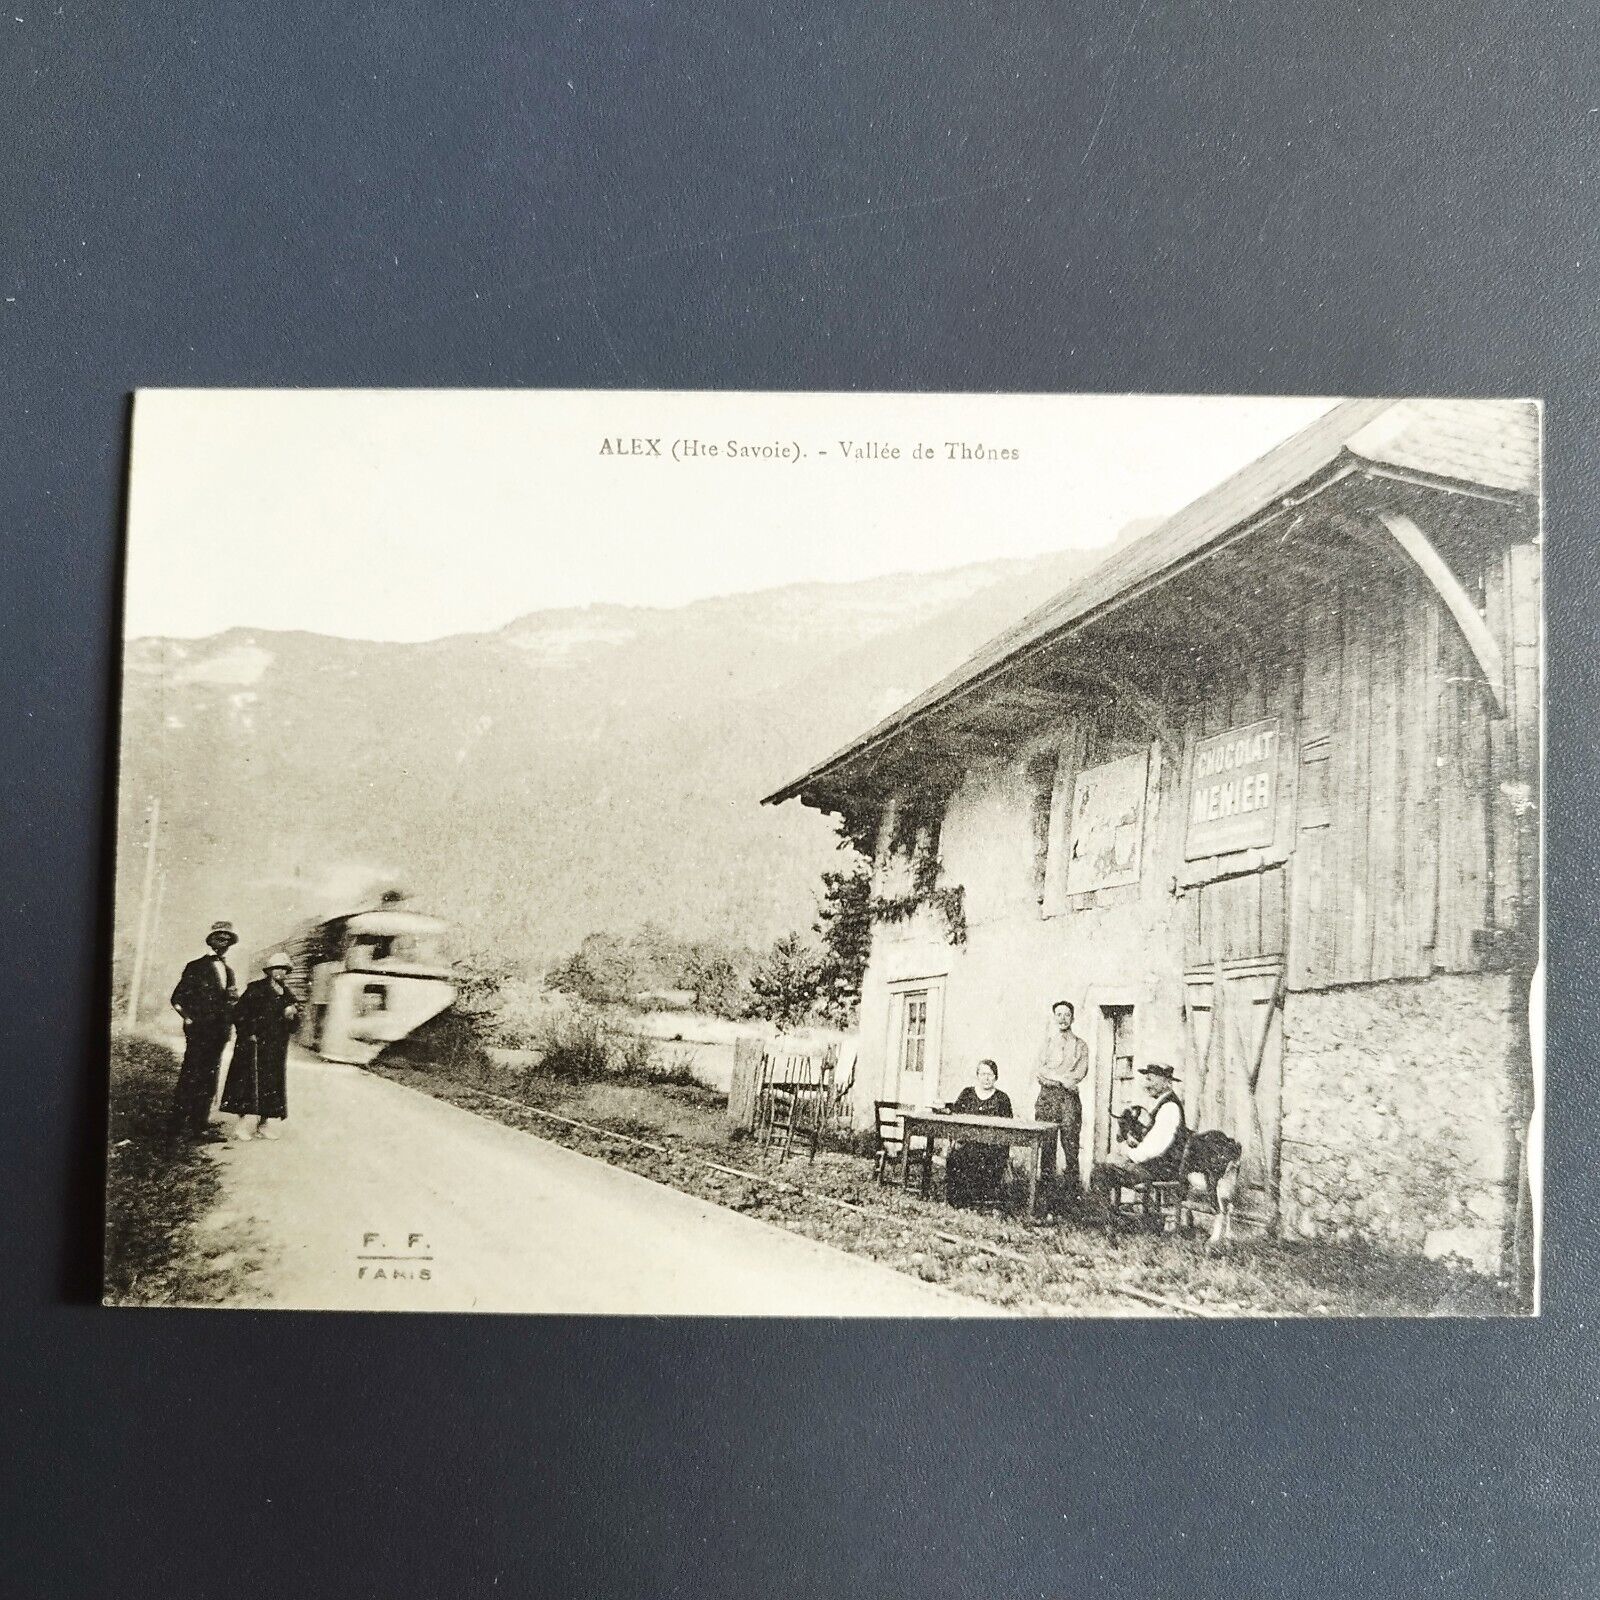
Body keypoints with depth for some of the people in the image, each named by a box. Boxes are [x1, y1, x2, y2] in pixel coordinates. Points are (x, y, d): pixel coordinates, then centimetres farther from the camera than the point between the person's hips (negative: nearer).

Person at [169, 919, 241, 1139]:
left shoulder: (228, 971, 19)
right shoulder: (196, 967, 0)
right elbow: (177, 999, -3)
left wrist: (234, 996, 6)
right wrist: (189, 1018, -11)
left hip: (220, 1032, 6)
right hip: (199, 1031, -6)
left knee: (209, 1080, 6)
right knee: (191, 1078, -8)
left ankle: (200, 1125, 10)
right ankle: (179, 1125, -3)